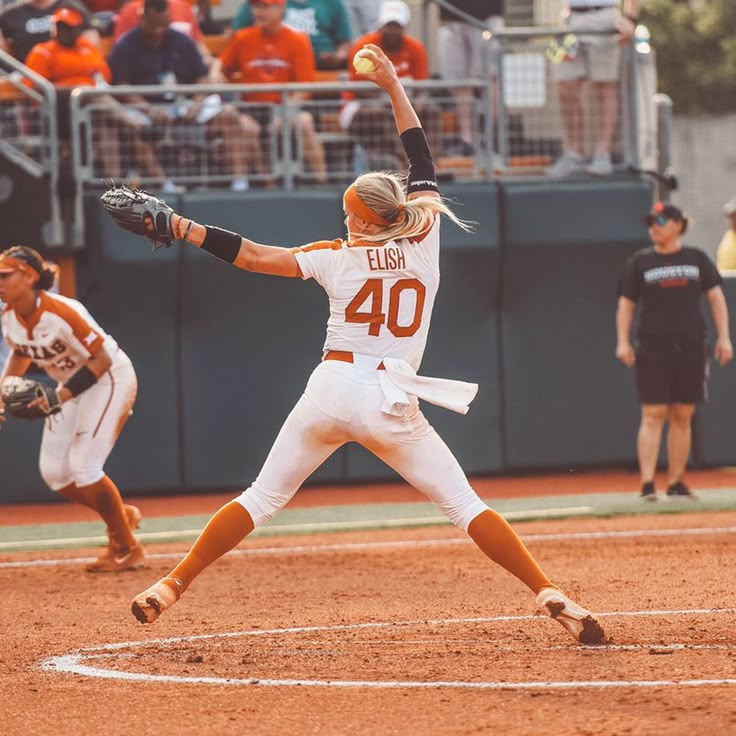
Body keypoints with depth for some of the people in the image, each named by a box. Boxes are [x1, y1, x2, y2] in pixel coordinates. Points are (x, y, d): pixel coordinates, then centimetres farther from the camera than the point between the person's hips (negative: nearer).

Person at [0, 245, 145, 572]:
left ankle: (128, 549, 1)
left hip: (110, 378, -8)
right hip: (70, 386, 8)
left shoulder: (60, 313, -31)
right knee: (53, 472, 2)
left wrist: (61, 397, -35)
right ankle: (121, 516, 25)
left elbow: (102, 359, -27)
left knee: (83, 465, -16)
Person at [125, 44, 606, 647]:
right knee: (465, 505, 2)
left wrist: (186, 230, 6)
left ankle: (173, 586, 11)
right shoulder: (424, 246, 5)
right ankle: (550, 594, -11)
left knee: (261, 501, 11)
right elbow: (423, 168, 17)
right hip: (393, 402, 0)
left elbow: (256, 256, -1)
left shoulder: (338, 258, 3)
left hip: (332, 389, 0)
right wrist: (394, 87, 25)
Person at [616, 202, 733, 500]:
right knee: (653, 415, -10)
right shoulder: (640, 261, 5)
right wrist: (623, 342, -7)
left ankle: (675, 483, 11)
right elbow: (626, 304, 5)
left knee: (682, 417, 5)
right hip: (653, 350, -2)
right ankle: (647, 484, -13)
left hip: (691, 349, 2)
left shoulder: (696, 258, 8)